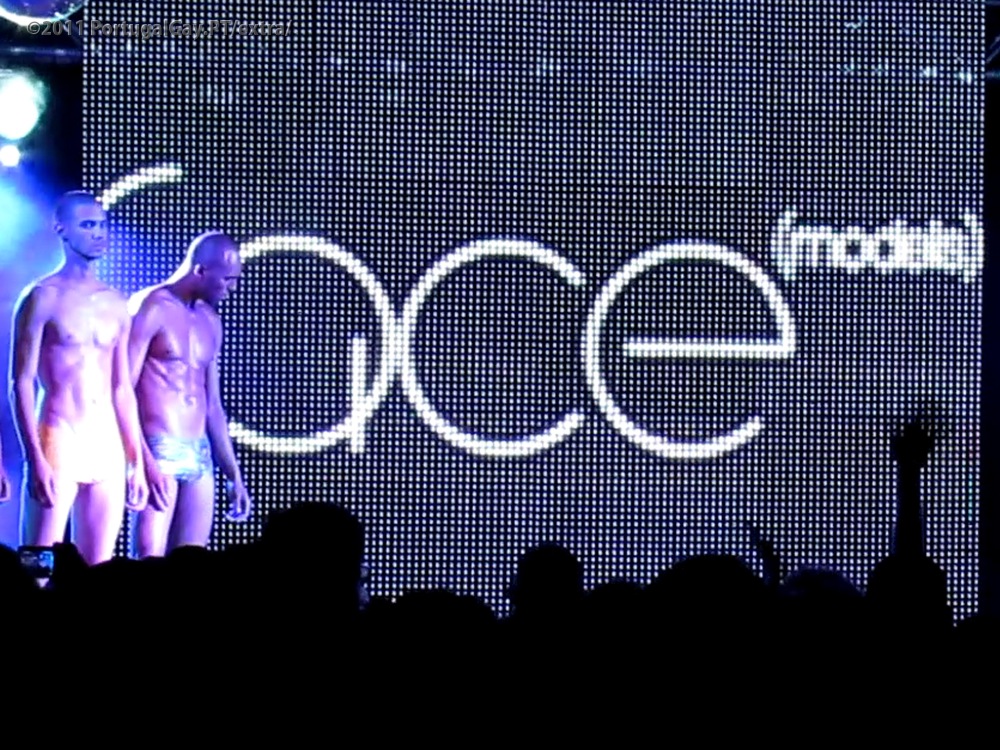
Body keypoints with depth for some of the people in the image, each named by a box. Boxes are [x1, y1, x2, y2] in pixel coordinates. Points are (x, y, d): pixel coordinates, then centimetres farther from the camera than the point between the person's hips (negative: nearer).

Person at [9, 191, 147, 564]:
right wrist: (35, 460, -16)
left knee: (98, 571, 5)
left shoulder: (115, 305, 13)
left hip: (107, 446, 6)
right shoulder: (43, 298, -3)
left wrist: (136, 461, 12)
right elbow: (20, 384, -8)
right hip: (58, 440, -5)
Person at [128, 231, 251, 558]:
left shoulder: (210, 321, 15)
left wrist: (234, 474, 17)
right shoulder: (151, 308, -7)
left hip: (199, 453, 7)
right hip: (157, 450, -7)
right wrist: (144, 460, -20)